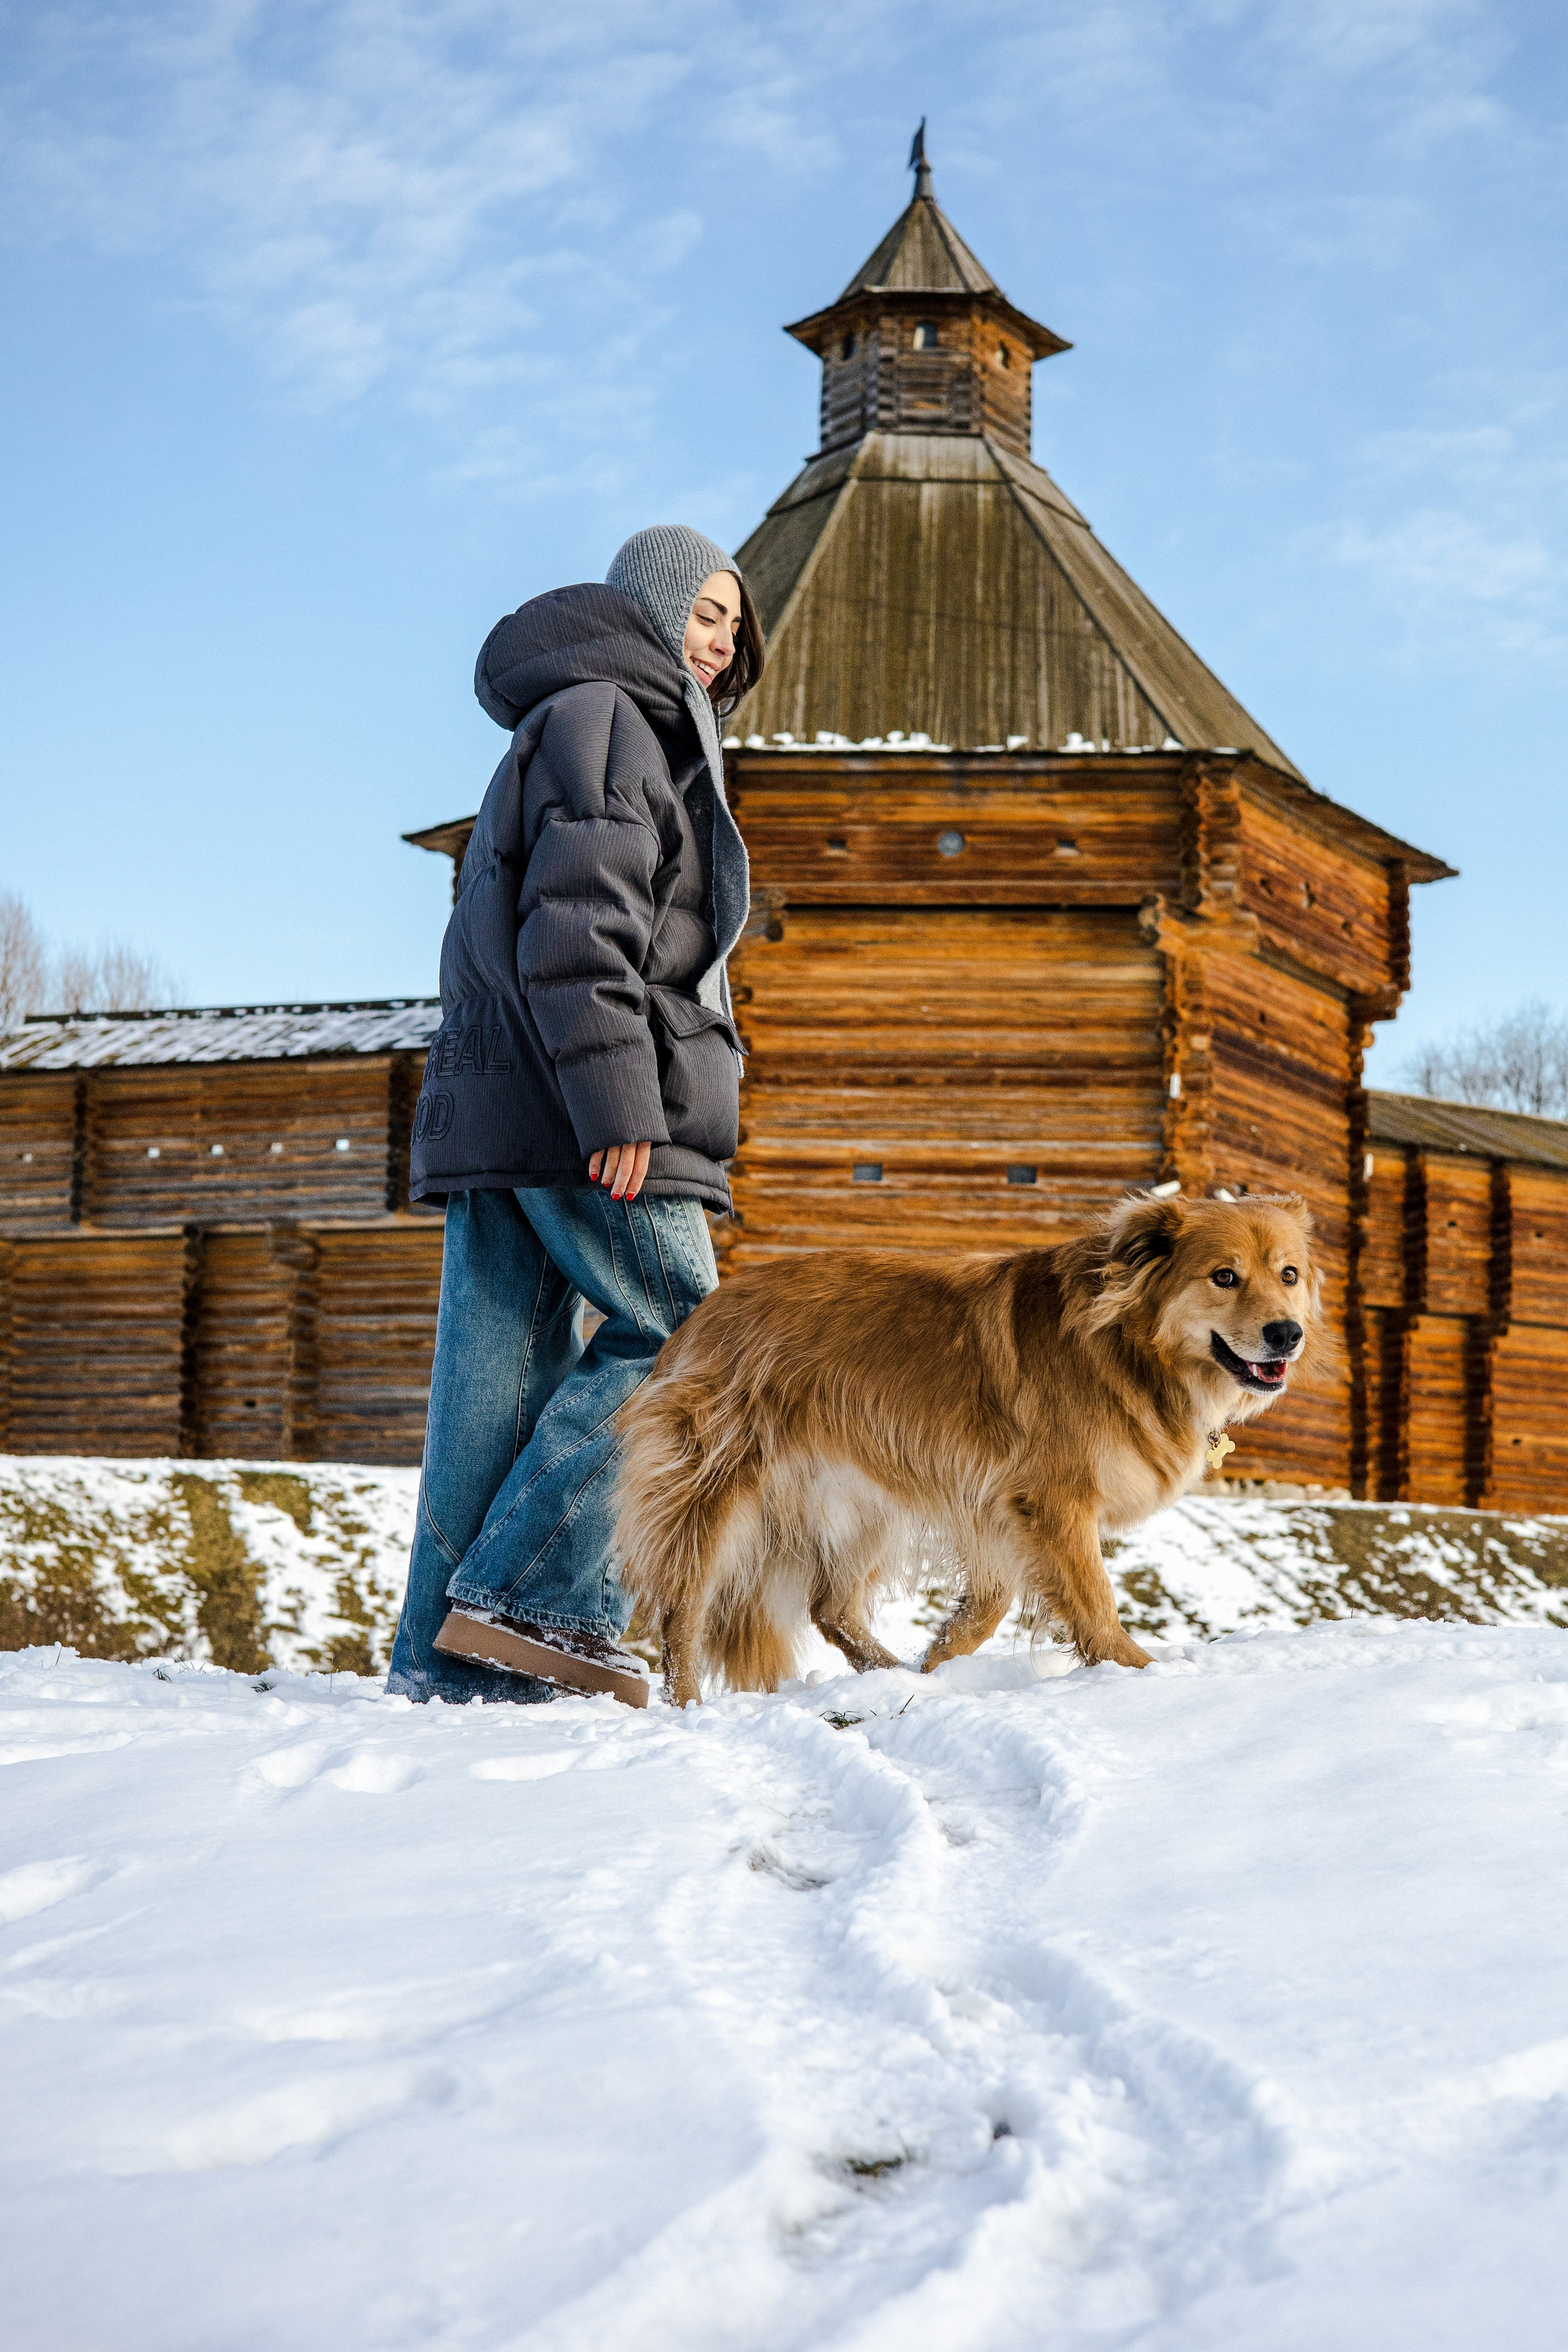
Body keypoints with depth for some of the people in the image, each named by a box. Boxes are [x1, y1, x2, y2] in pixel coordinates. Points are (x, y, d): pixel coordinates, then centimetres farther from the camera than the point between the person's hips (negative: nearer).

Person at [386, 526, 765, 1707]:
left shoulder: (566, 729, 28)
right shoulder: (604, 716, -4)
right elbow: (579, 922, -16)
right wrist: (616, 1103, -21)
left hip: (493, 1114, 9)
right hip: (578, 1115, -9)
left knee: (504, 1372, 5)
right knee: (676, 1334, -4)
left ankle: (446, 1654, 4)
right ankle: (537, 1598, -9)